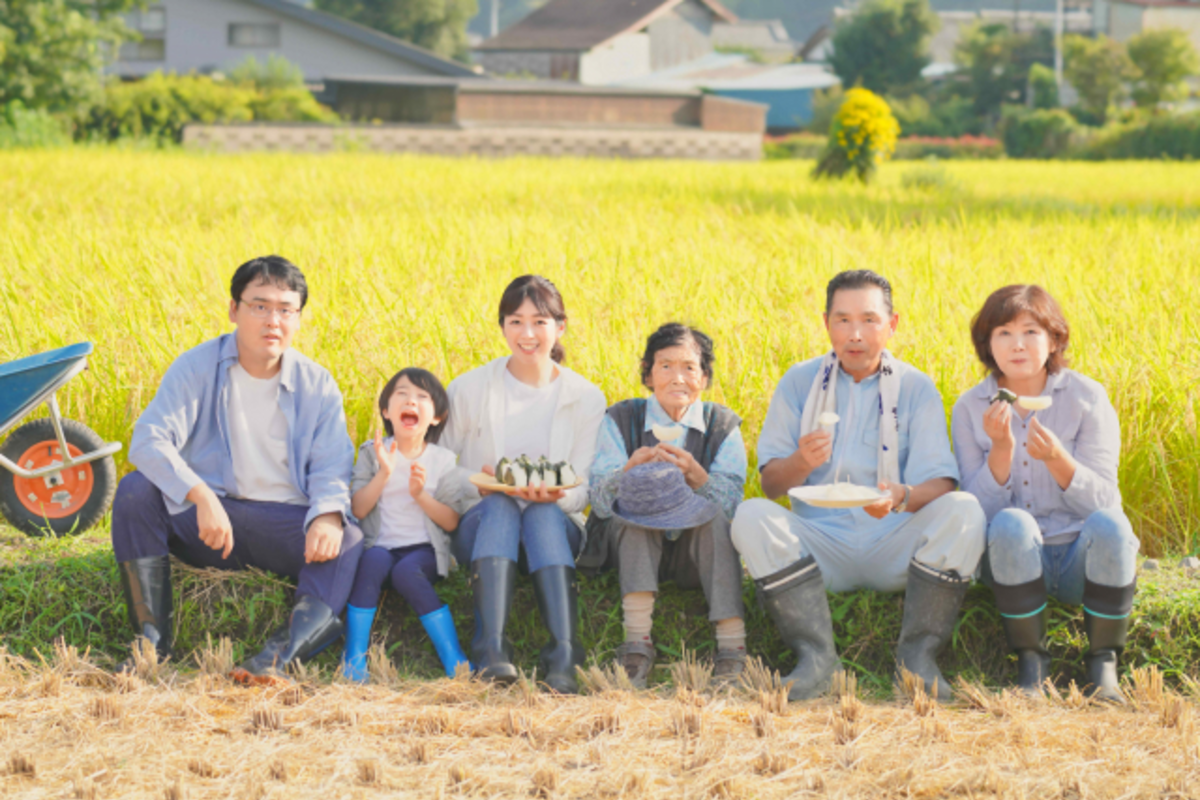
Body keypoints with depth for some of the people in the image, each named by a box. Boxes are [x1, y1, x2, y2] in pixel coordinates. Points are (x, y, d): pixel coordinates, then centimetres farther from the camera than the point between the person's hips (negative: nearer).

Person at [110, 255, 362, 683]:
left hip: (286, 523, 0)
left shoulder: (318, 386, 3)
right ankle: (153, 639, -23)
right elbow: (149, 440, -17)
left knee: (349, 542, -28)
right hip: (207, 520, 0)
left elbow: (331, 470, -4)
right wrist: (201, 497, -35)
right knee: (135, 491, -25)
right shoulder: (197, 367, -4)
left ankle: (282, 654, -50)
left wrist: (328, 517, -30)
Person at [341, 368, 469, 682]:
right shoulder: (372, 453, 9)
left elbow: (452, 522, 2)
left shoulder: (442, 459, 9)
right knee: (373, 560, -34)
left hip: (424, 549, -1)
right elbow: (357, 510, -1)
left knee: (406, 571, -34)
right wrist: (384, 474, -14)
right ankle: (354, 656, -34)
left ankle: (455, 659, -33)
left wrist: (421, 494, -13)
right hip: (380, 545, 1)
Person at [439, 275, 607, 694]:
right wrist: (482, 484, -16)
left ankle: (564, 655, -50)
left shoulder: (586, 398, 3)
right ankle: (491, 648, -50)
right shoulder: (469, 389, 2)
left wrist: (554, 495, -22)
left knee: (543, 514, -35)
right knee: (499, 506, -35)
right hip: (484, 523, 0)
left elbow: (584, 489, 2)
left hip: (556, 525, 0)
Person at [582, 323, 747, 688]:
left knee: (716, 518, -29)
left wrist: (695, 475, -32)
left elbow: (731, 504, -13)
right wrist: (631, 470, -32)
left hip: (698, 553, 0)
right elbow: (600, 500, -11)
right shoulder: (621, 420, -1)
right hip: (633, 548, 0)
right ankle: (637, 641, -37)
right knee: (632, 513, -29)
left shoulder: (723, 425, 0)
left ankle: (732, 644, -35)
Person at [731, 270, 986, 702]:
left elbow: (940, 483, -6)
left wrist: (902, 497, -30)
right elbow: (771, 483, 5)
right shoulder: (799, 383, 8)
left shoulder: (916, 388, 4)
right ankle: (816, 656, -28)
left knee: (964, 510, -28)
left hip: (895, 549, -1)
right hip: (820, 544, 1)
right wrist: (801, 462, -20)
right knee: (751, 516, -26)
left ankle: (918, 654, -21)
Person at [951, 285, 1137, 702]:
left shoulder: (1087, 398, -3)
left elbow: (1101, 500, -9)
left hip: (1081, 557, 0)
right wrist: (1001, 448, -21)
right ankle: (1030, 661, -17)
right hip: (1015, 558, 0)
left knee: (1109, 523, -33)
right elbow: (979, 510, -5)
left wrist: (1056, 458, -27)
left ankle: (1104, 663, -15)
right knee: (1012, 524, -33)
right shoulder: (970, 409, 1)